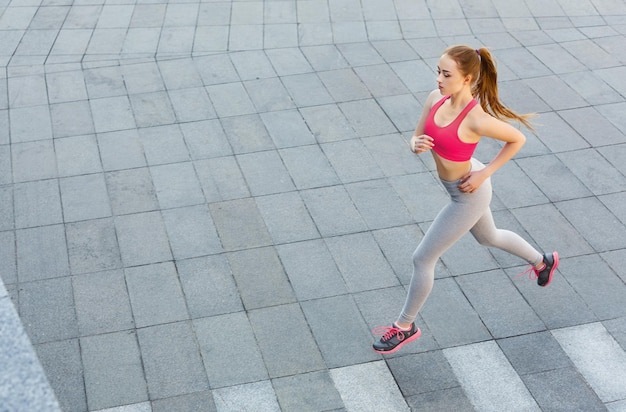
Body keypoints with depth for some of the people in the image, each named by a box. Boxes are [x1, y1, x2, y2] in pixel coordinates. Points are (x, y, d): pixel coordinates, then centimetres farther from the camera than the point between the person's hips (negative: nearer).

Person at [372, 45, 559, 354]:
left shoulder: (476, 119, -33)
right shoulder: (436, 98, -13)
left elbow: (518, 139, -18)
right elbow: (416, 139, -2)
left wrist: (485, 173, -18)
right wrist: (416, 144, -26)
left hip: (469, 195, -8)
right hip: (458, 186, 8)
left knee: (422, 259, 2)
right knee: (488, 237, 33)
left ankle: (405, 326, 23)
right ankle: (543, 261, 58)